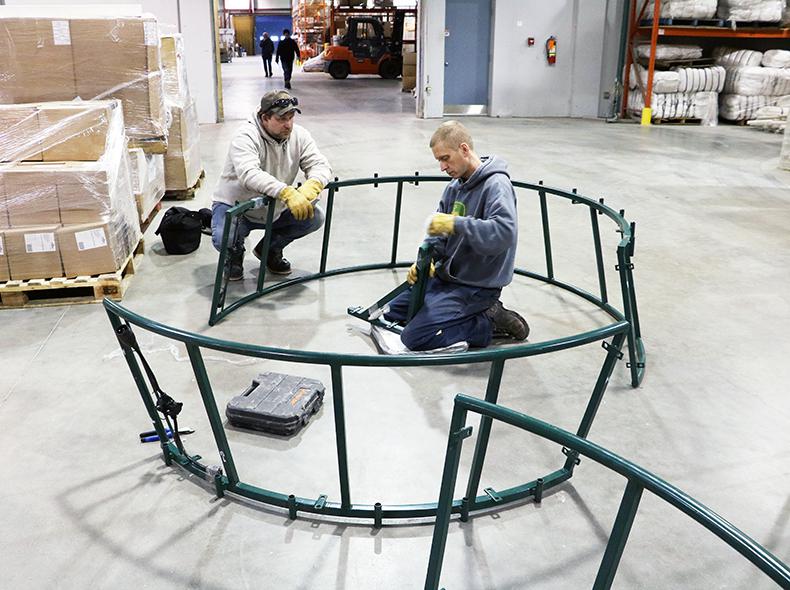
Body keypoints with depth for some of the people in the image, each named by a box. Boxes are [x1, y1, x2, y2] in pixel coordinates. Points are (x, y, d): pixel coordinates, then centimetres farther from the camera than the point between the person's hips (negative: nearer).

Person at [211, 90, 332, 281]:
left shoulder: (299, 135, -8)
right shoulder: (246, 136, -25)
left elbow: (320, 164, -14)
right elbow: (249, 174, -42)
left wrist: (312, 186, -40)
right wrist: (287, 193, -56)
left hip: (274, 209, 5)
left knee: (315, 217, -12)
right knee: (223, 239, -32)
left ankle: (270, 249, 13)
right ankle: (235, 253, 9)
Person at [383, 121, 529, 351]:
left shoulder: (496, 185, -18)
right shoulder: (455, 185, 7)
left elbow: (505, 232, -35)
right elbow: (440, 233, 10)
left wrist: (456, 224, -34)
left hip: (476, 286, -9)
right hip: (446, 276, 9)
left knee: (414, 337, -20)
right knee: (391, 313, 15)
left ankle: (490, 322, -4)